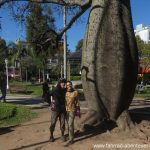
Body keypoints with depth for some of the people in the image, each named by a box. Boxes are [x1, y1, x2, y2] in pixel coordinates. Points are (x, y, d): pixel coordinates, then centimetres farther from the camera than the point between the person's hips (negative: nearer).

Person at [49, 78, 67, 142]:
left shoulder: (65, 90, 0)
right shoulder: (55, 90, -13)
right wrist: (51, 103, -9)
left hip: (63, 110, 4)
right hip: (55, 110, -3)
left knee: (62, 123, 9)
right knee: (53, 123, 3)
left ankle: (62, 135, 24)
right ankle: (51, 136, 19)